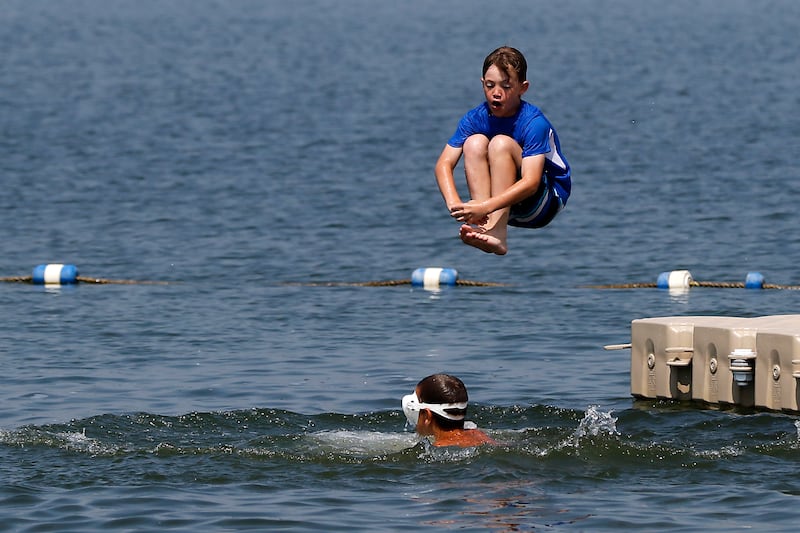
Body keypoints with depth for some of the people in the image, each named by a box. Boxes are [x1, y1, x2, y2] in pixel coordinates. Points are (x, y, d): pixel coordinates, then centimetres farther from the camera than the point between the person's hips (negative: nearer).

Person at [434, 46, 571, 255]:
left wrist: (485, 207, -45)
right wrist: (454, 203, -36)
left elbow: (531, 182, -32)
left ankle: (497, 233, -40)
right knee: (474, 142, -18)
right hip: (499, 202, 5)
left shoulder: (534, 123, -21)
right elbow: (444, 164, -15)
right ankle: (483, 223, -32)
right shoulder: (475, 119, -6)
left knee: (501, 143, -27)